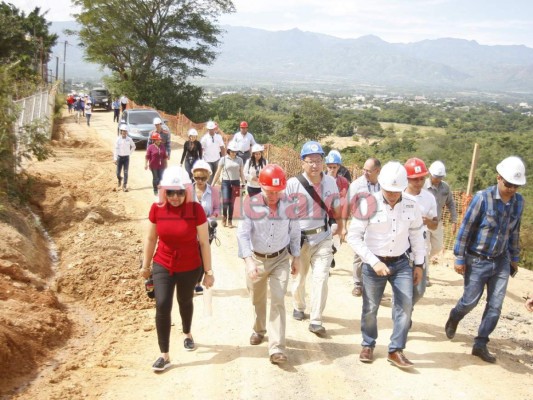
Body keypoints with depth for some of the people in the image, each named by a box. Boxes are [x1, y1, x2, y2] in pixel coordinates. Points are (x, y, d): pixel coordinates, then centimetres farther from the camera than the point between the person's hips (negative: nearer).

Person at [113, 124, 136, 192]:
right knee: (118, 173, 4)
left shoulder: (129, 139, -2)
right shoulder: (118, 139, -6)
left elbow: (133, 146, 16)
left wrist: (130, 153, 6)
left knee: (126, 172, -3)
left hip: (126, 157, 0)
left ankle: (125, 186, 1)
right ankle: (119, 179, 37)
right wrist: (115, 159, -10)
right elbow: (116, 149, -6)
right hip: (120, 157, 0)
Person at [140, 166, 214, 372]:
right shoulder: (157, 208, -11)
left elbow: (204, 243, -11)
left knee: (185, 302, 20)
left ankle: (187, 334, 50)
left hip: (189, 267, -1)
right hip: (162, 266, 1)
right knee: (162, 306, -9)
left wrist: (208, 271, -7)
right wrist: (146, 265, 9)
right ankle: (164, 355, 3)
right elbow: (151, 239, 2)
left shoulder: (196, 210, -18)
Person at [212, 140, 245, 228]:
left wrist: (244, 184, 2)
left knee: (232, 202, 5)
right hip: (226, 182, -2)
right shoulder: (223, 159, -1)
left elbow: (241, 173, 9)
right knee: (225, 201, -12)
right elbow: (218, 173, 2)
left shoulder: (239, 160, 4)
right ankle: (224, 216, 16)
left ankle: (230, 221, 17)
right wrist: (212, 184, 1)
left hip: (236, 182, 2)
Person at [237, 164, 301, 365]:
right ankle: (259, 330, 46)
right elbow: (243, 234, -20)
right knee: (258, 300, 19)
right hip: (256, 259, 0)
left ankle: (277, 348, -7)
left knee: (278, 301, -9)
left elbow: (294, 233, 3)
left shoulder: (288, 206, -9)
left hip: (280, 260, 0)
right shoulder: (251, 206, -17)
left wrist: (296, 257, 6)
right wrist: (249, 261, -30)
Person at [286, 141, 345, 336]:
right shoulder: (293, 184, -12)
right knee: (299, 277, 16)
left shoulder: (330, 182, 0)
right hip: (299, 238, -1)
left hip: (323, 237, 2)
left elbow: (335, 207, 13)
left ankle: (316, 321, -1)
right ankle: (298, 307, 43)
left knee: (321, 277, -8)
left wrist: (341, 227, 10)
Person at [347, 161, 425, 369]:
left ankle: (396, 350, 10)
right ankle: (368, 345, 33)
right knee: (370, 308, 11)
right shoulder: (370, 203, -18)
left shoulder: (411, 204, -6)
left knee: (405, 305, -5)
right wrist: (374, 262, -20)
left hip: (401, 263, 3)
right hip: (374, 264, -2)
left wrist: (419, 264, 8)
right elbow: (353, 236, -15)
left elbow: (416, 234, 7)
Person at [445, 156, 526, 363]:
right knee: (470, 301, 6)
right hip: (477, 260, -4)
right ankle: (454, 318, 38)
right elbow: (465, 229, -13)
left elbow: (514, 232, 11)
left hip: (501, 261, 5)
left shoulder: (518, 201, -1)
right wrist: (459, 258, -12)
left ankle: (480, 344, 16)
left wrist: (514, 258, 16)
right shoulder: (483, 198, -18)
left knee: (495, 306, 4)